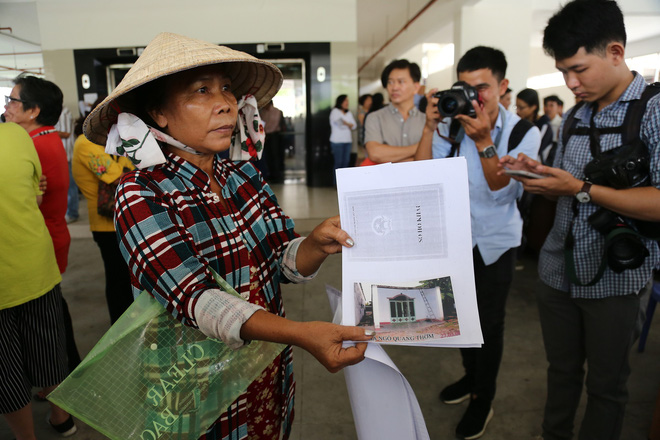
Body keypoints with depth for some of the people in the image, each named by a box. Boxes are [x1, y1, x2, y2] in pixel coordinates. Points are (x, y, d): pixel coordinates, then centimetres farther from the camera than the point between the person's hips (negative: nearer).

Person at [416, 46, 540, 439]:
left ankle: (484, 399, 32)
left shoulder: (524, 132, -12)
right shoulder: (452, 124, -7)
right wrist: (430, 126, -21)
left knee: (489, 323, 8)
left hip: (495, 243, -3)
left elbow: (502, 190, -20)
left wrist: (483, 141, -31)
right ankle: (471, 376, 45)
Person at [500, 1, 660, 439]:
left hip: (615, 279, -5)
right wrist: (538, 171, -3)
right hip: (558, 271, 6)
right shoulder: (574, 117, 10)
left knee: (606, 385, 13)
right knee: (561, 371, 20)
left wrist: (581, 189, -24)